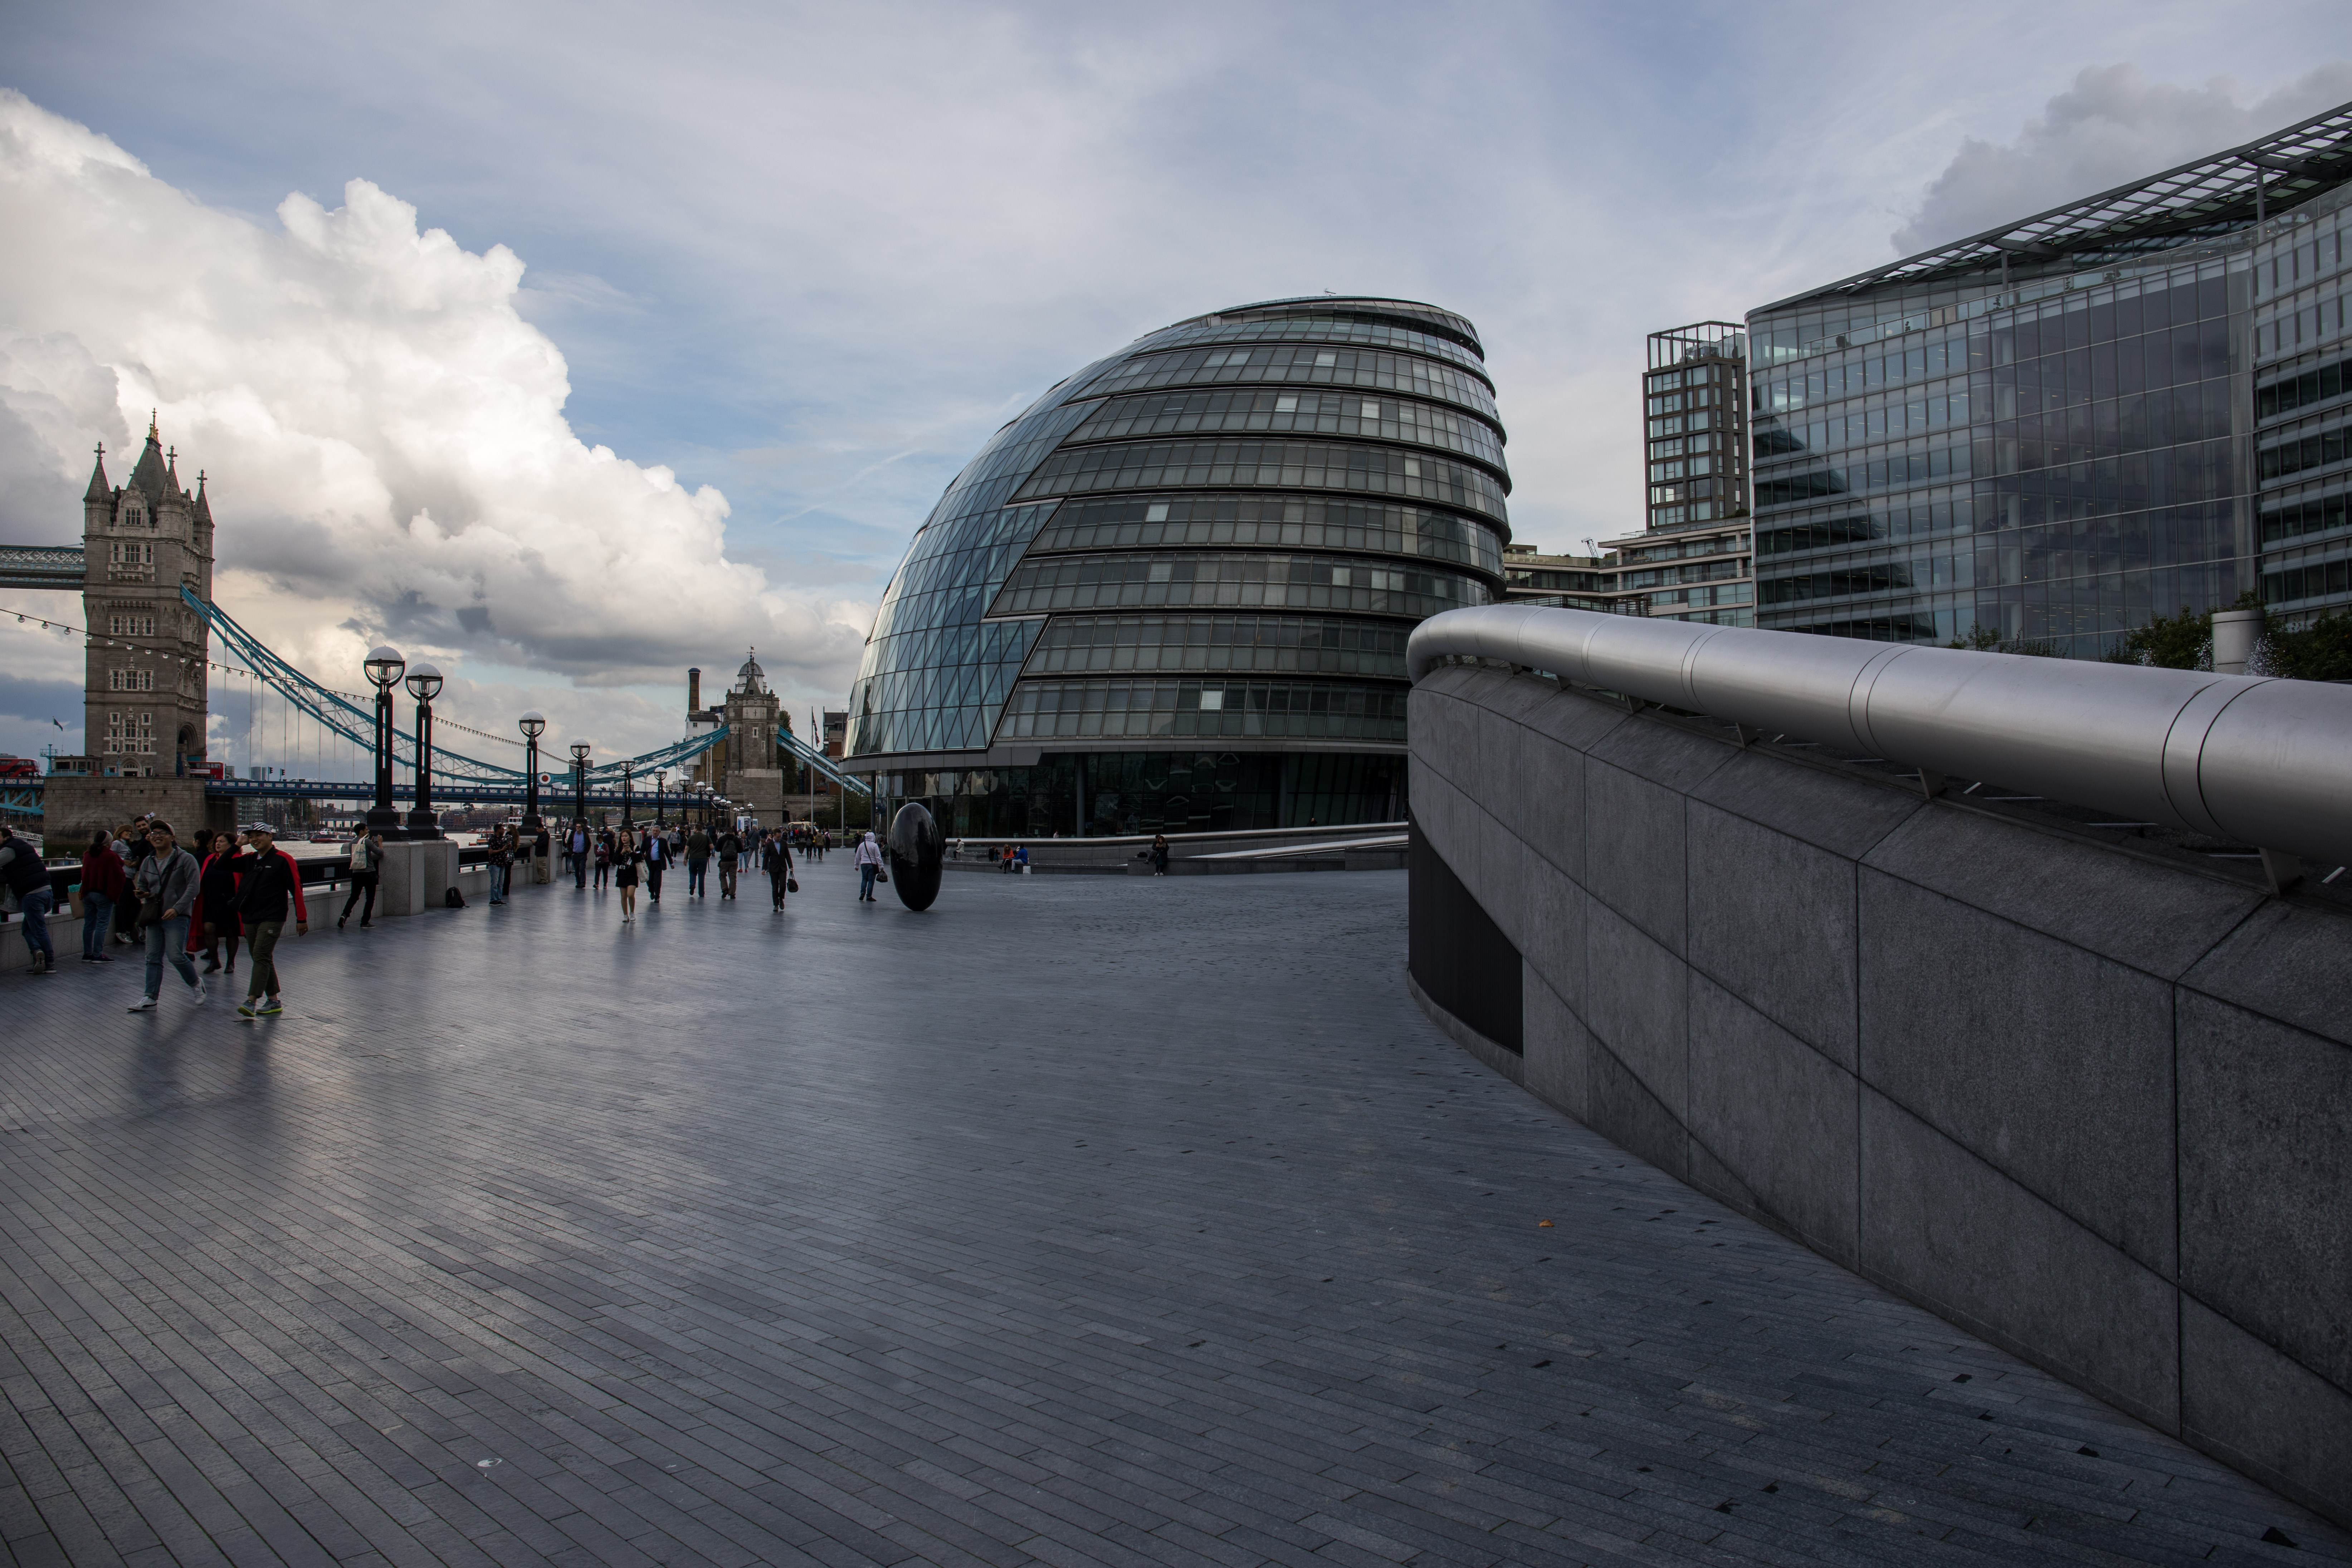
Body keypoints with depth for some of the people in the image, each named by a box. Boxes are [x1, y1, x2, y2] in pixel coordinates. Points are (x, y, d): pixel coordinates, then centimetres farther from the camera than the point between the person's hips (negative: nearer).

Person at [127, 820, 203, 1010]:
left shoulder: (185, 859, -5)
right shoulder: (148, 863, 14)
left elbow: (193, 887, -12)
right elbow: (141, 885, 25)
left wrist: (177, 909, -22)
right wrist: (140, 893, -1)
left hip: (177, 917, -6)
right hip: (155, 916, 6)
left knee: (176, 956, -13)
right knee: (153, 958, 5)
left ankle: (196, 985, 10)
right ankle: (150, 998, 7)